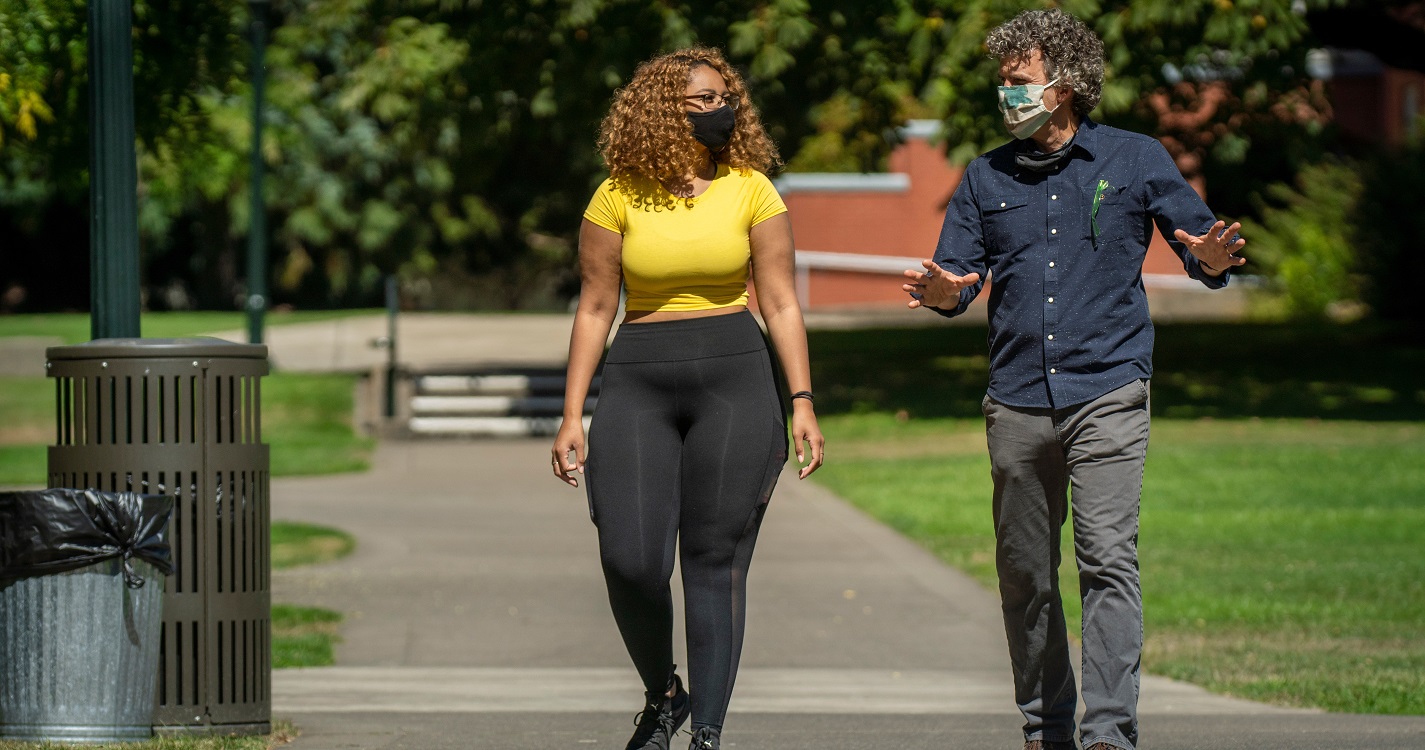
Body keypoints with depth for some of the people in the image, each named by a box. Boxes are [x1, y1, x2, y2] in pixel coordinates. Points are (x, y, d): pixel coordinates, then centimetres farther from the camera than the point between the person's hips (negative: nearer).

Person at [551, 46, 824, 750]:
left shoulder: (751, 190, 3)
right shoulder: (619, 197, 2)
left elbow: (781, 303, 3)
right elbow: (594, 309, 6)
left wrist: (802, 402, -6)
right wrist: (572, 417, 2)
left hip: (734, 379, 0)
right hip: (638, 383, 0)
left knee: (716, 561, -3)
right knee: (631, 560, -11)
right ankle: (662, 694, 16)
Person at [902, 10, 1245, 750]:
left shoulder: (1134, 160, 5)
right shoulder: (987, 177, 12)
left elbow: (1201, 246, 5)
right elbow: (957, 269, 10)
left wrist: (1210, 259, -19)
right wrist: (944, 291, -14)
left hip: (1106, 392, -3)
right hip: (1017, 403, 3)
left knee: (1107, 559, -15)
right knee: (1024, 574, 7)